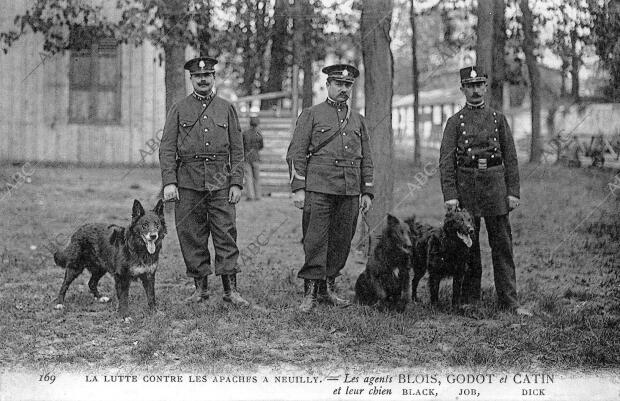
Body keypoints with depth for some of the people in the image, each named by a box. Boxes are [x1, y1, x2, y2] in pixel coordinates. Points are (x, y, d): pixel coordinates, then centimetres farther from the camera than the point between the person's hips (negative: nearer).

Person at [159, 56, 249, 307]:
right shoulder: (179, 109, 6)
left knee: (226, 235, -3)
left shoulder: (226, 109, 9)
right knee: (191, 237, 3)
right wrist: (169, 182, -8)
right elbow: (167, 149, 2)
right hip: (188, 183, 0)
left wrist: (236, 183, -1)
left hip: (220, 182, 0)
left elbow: (237, 149, 8)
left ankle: (231, 289, 0)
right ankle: (200, 288, 13)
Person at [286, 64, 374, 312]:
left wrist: (367, 192, 12)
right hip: (318, 189, -4)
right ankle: (310, 293, -2)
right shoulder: (311, 115, 5)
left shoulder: (357, 121, 18)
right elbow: (296, 154, 0)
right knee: (315, 242, -7)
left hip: (350, 193, 4)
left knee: (341, 242, 6)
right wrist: (298, 188, -8)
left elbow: (366, 160, 19)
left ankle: (327, 289, 17)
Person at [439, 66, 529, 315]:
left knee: (502, 245, 0)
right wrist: (449, 195, -9)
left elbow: (511, 158, 8)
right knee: (467, 246, 5)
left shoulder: (498, 119, 9)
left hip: (495, 186, 1)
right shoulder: (455, 122, 4)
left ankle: (508, 300, 3)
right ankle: (470, 299, 13)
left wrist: (513, 192, 0)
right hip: (466, 187, -1)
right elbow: (446, 161, -1)